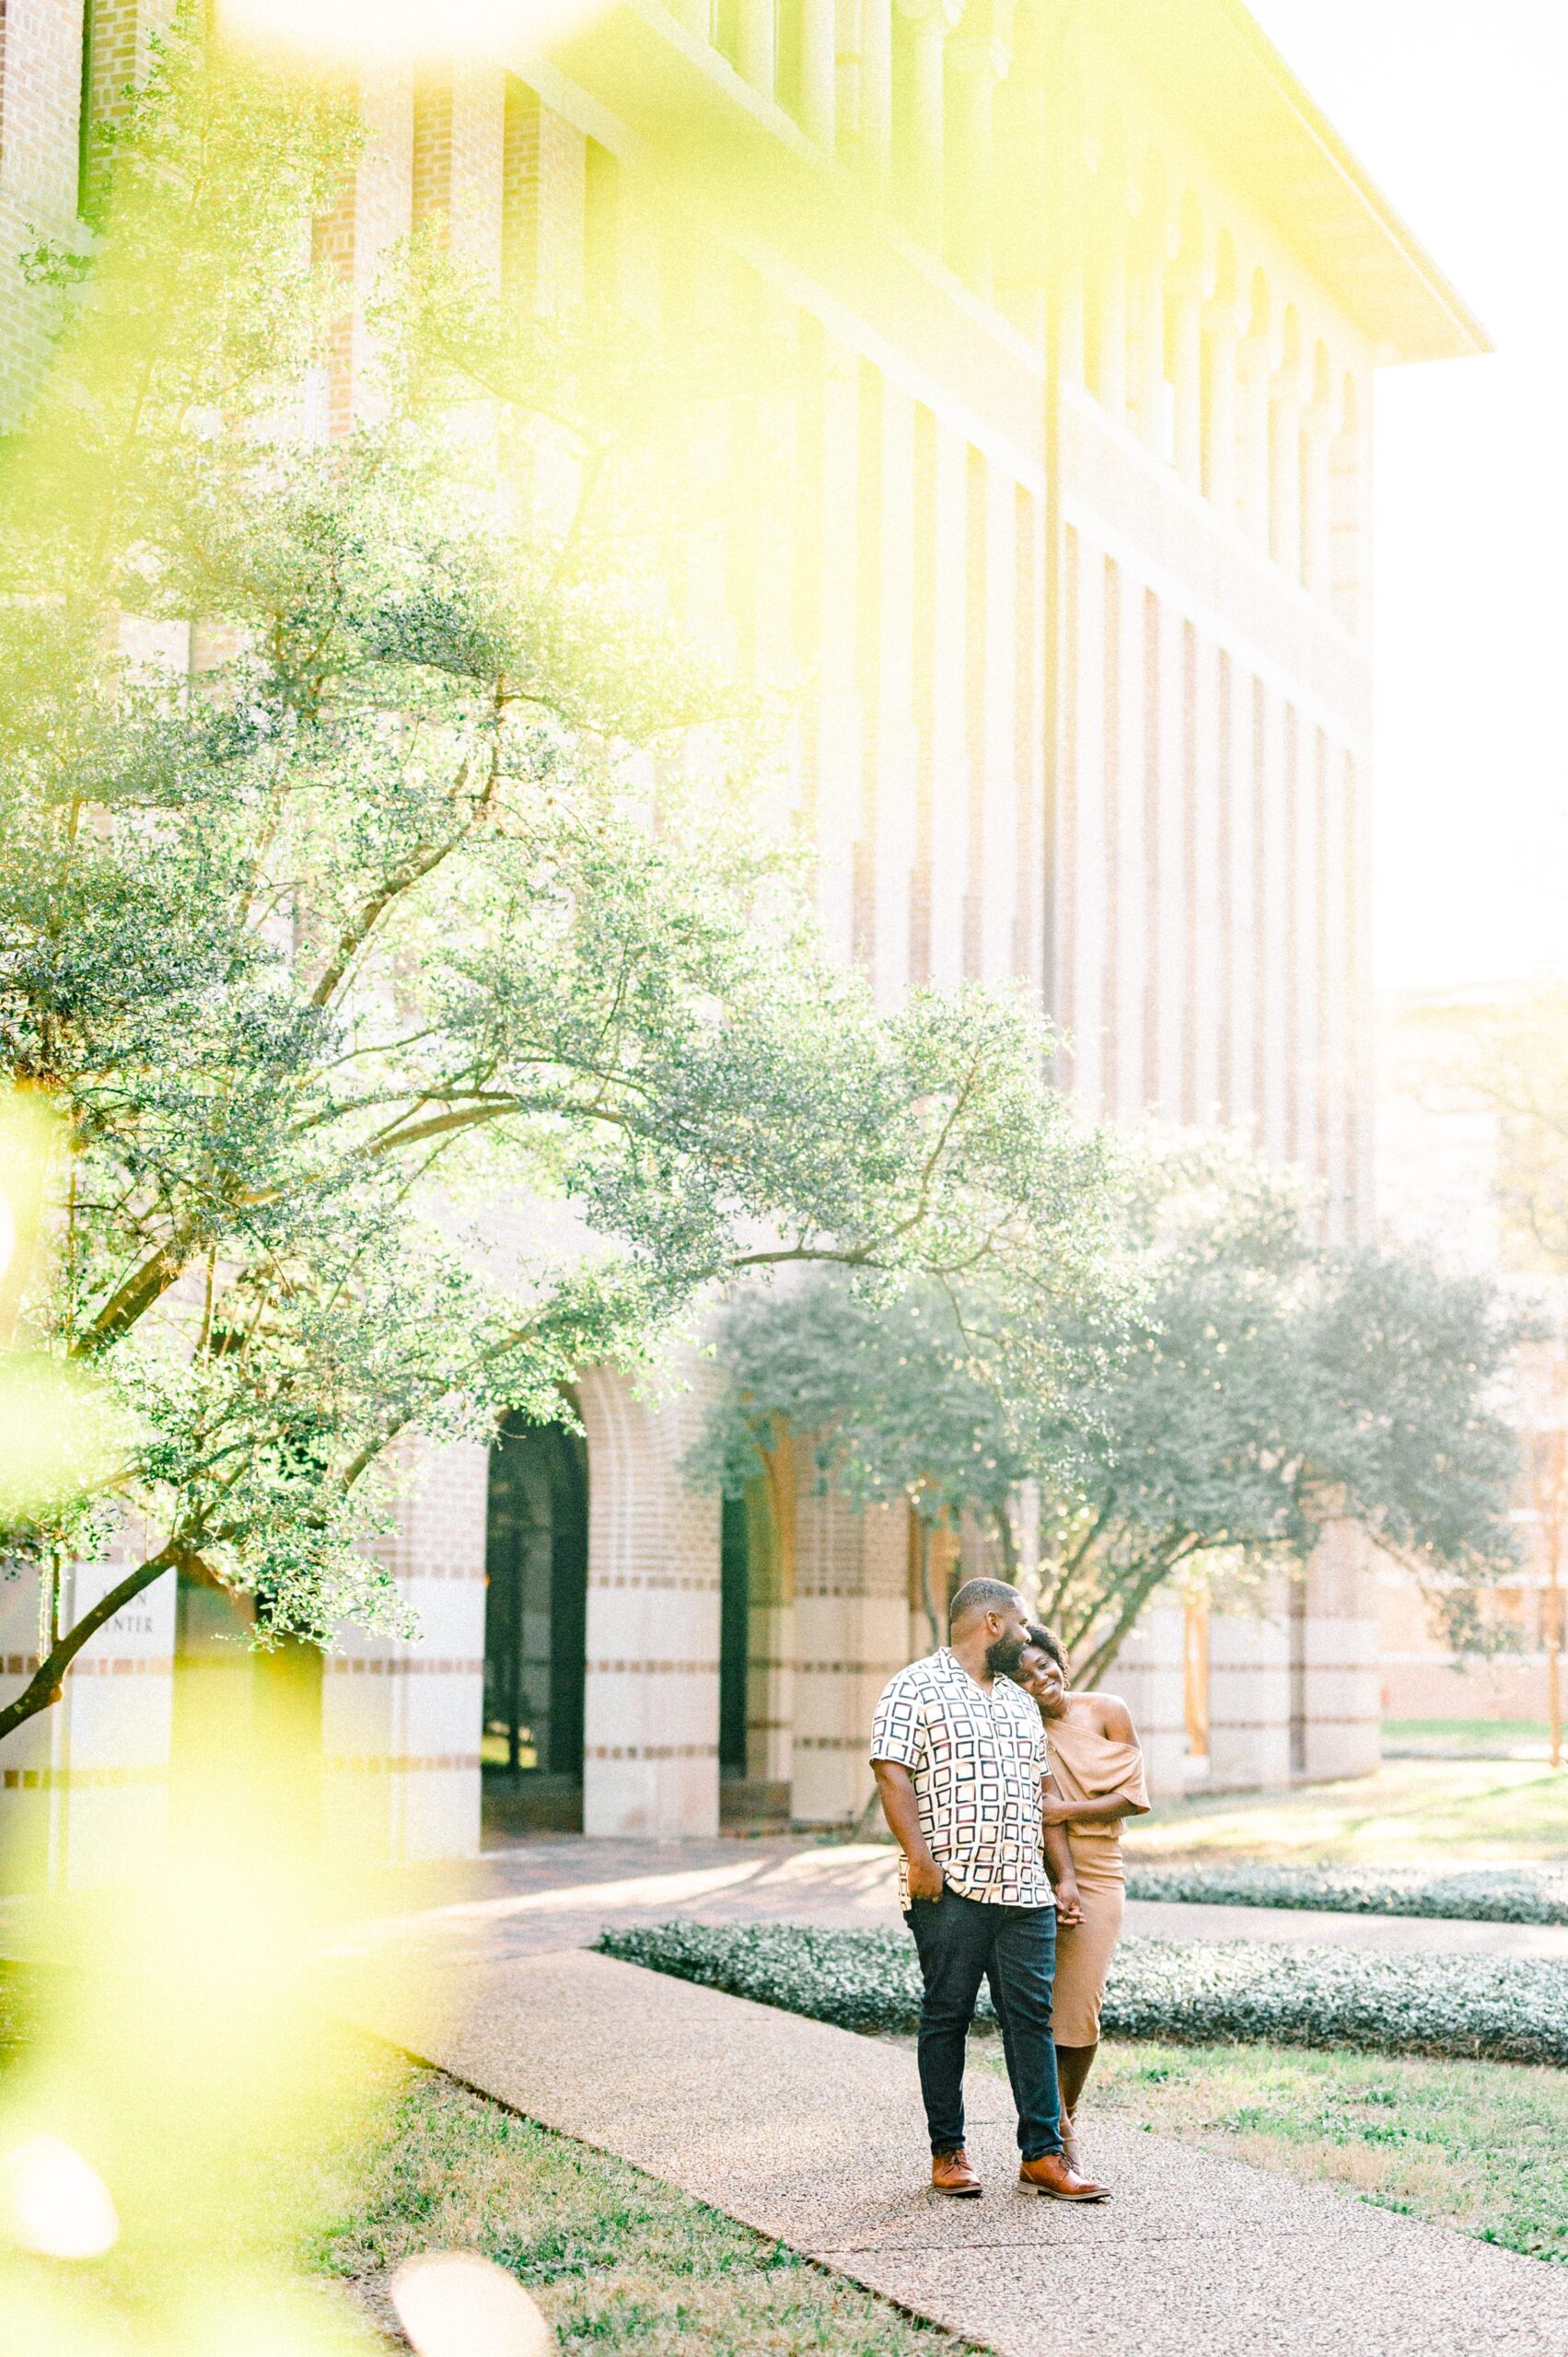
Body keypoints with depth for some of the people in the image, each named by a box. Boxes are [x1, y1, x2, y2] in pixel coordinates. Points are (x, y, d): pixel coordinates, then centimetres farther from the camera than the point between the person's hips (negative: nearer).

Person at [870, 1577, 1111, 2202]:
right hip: (951, 1891, -6)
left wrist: (1065, 1874, 16)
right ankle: (947, 2152, 10)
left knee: (1032, 2017, 2)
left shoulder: (1021, 1703, 21)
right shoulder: (915, 1688, -1)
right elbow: (892, 1775, -9)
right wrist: (920, 1859, -17)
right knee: (947, 2017, 1)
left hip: (1024, 1892, 6)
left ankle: (1041, 2155, 5)